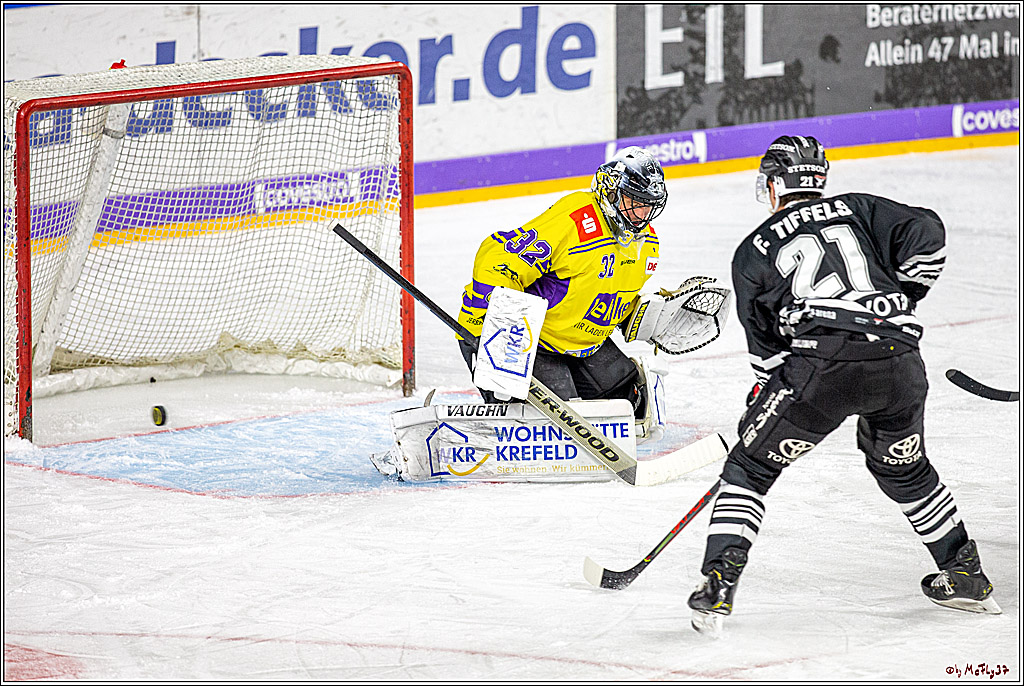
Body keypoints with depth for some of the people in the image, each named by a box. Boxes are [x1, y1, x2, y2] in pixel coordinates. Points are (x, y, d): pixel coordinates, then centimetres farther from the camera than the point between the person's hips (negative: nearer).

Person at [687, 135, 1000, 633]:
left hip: (822, 366, -3)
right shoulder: (858, 209, 22)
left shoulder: (753, 251, 17)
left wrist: (760, 403, 30)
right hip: (899, 362, 3)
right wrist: (899, 301, 20)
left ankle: (719, 583, -1)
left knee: (750, 468, 12)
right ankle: (966, 576, 33)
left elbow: (766, 347, 17)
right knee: (905, 470, 29)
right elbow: (925, 233, 7)